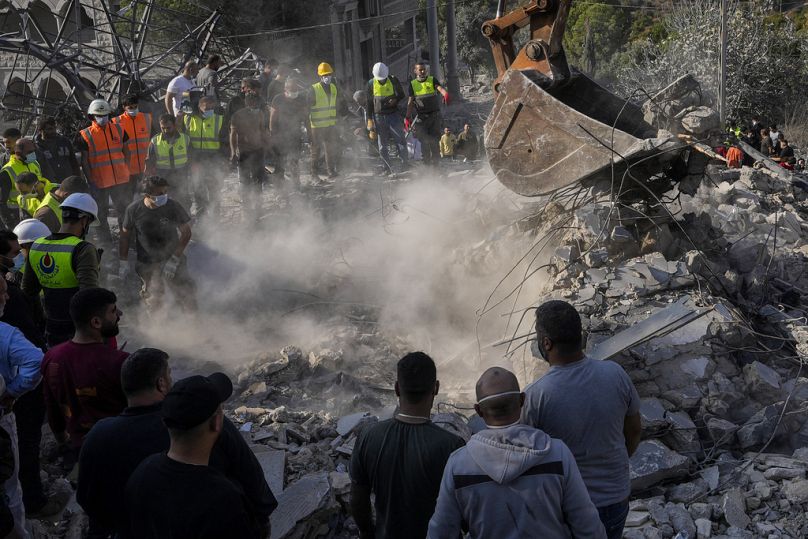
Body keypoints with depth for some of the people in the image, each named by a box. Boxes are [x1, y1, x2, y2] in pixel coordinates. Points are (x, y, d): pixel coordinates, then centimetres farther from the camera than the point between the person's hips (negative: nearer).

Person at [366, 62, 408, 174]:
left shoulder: (393, 80, -2)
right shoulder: (371, 84, 0)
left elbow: (402, 94, 10)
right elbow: (369, 102, 6)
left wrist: (396, 100, -12)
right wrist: (370, 119, 2)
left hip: (393, 114, -1)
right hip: (379, 117, 1)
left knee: (400, 140, -7)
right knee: (382, 145, 2)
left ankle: (406, 164, 1)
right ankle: (388, 169, 8)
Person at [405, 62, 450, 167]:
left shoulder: (432, 80, 4)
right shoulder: (413, 84, 7)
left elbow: (440, 88, -16)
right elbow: (410, 102, 6)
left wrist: (445, 94, -39)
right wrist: (407, 117, -1)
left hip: (434, 115, 0)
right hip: (421, 116, 0)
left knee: (434, 140, -1)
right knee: (424, 141, -6)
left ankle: (435, 163, 8)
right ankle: (427, 163, 2)